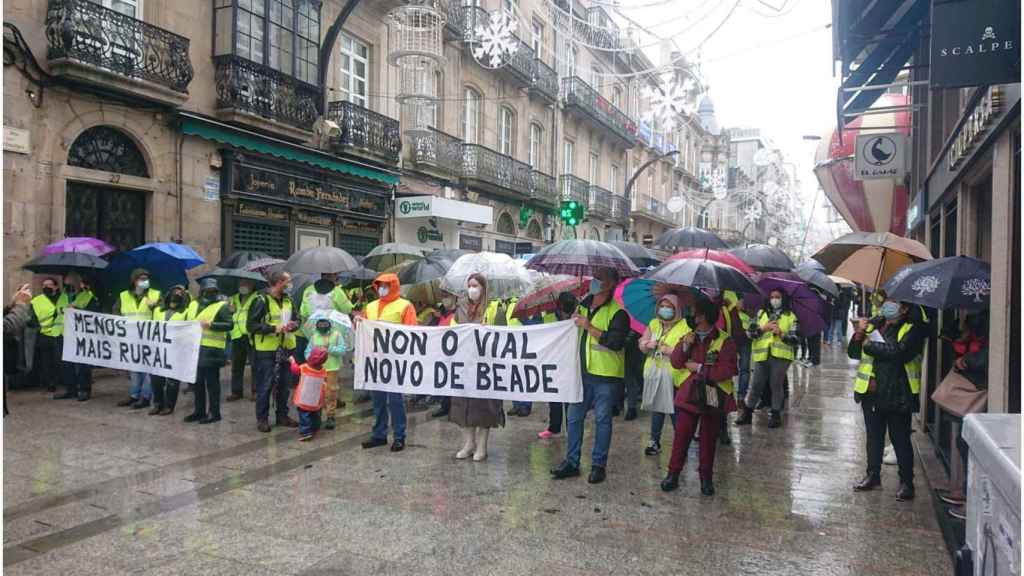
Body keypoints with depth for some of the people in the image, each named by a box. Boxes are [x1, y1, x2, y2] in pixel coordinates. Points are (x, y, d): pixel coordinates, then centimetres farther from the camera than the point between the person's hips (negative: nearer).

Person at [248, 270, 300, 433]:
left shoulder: (288, 300, 10)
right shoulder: (262, 301, -12)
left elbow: (295, 319, 21)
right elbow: (251, 325, -15)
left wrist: (294, 325, -3)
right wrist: (274, 329, -22)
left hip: (286, 349, 7)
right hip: (266, 351, -7)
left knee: (284, 385, 14)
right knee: (265, 386, 0)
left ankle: (282, 415, 25)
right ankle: (262, 419, 11)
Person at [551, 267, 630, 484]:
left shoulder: (617, 313, -8)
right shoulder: (583, 306, 12)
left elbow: (616, 342, -20)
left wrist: (589, 327, -19)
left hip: (606, 375, -6)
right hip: (582, 371, 6)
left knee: (602, 420, 4)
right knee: (574, 417, 9)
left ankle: (598, 465, 16)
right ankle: (571, 462, 20)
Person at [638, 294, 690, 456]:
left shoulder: (684, 327, -7)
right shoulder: (653, 324, 11)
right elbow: (641, 346, 11)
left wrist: (669, 350, -23)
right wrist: (647, 344, -10)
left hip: (674, 377, -5)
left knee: (675, 411, -3)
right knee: (656, 408, 12)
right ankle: (655, 441, 23)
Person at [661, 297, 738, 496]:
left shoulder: (724, 341, -8)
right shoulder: (688, 336, 8)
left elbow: (728, 370, -16)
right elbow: (676, 362, 0)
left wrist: (700, 368, -15)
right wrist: (685, 346, -16)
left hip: (712, 398, -3)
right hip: (688, 395, 3)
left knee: (708, 439, 9)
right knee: (681, 435, 2)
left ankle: (706, 477, 22)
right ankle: (673, 473, 12)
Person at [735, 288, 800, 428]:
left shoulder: (791, 316, 6)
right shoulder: (761, 313, 12)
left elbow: (795, 339, -1)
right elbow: (750, 332, 4)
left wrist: (781, 334, -16)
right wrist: (763, 328, -11)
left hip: (780, 355, -2)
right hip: (762, 355, 2)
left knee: (776, 385, 3)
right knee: (756, 385, 7)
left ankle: (776, 415, 15)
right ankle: (747, 413, 16)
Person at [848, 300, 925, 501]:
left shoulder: (913, 329, -6)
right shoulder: (874, 324, 11)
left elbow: (900, 353, -24)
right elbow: (853, 353, 9)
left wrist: (870, 345, -13)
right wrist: (859, 334, -9)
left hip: (897, 395, -5)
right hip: (871, 393, 6)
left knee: (900, 439, 4)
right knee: (873, 436, 16)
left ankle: (906, 482, 16)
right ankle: (873, 475, 28)